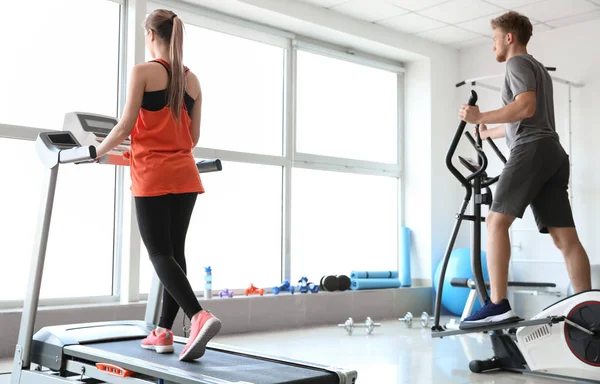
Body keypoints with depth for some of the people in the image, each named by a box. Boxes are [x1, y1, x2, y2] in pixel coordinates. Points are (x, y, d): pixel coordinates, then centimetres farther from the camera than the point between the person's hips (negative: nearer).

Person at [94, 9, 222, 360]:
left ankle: (200, 316, -22)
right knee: (174, 251, 10)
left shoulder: (143, 72, -5)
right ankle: (164, 333, 16)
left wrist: (97, 152, 7)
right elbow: (194, 136, 12)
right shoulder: (192, 79, 11)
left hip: (153, 176, -5)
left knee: (160, 254, -3)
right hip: (185, 175, 6)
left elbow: (126, 126, -8)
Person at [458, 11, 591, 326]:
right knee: (566, 237, 2)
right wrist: (488, 133, 49)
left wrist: (480, 116, -10)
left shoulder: (518, 63, 4)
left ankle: (498, 305, -25)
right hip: (554, 153, 10)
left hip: (533, 150, -10)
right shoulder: (539, 68, 33)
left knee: (496, 221, -16)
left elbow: (526, 108, -13)